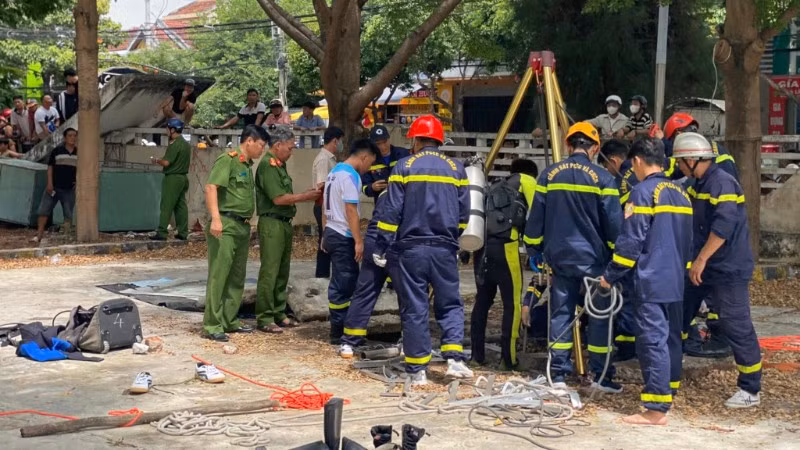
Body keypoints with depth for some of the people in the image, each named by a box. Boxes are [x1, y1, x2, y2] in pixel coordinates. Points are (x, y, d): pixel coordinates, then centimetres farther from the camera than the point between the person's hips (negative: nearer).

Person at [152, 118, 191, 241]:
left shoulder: (174, 145, -16)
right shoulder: (186, 144, 13)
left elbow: (166, 162, -20)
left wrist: (157, 160, 0)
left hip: (172, 178, -9)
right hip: (183, 177, 9)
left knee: (166, 206, -6)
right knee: (181, 205, 10)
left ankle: (161, 232, -7)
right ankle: (183, 232, 11)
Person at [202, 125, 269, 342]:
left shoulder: (247, 165, 18)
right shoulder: (227, 160, -9)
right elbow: (211, 187, -19)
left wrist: (247, 223, 18)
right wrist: (215, 218, -28)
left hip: (243, 227, 9)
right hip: (226, 225, -9)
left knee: (237, 277, 13)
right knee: (218, 276, -6)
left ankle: (230, 320, 22)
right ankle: (212, 325, -4)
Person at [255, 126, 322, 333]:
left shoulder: (279, 165, 17)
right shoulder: (267, 165, -13)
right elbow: (278, 198, -18)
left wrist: (307, 193, 8)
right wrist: (305, 196, -10)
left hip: (284, 223, 10)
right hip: (271, 224, -10)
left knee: (282, 273, 14)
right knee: (269, 272, -6)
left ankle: (279, 314, 22)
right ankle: (264, 319, -2)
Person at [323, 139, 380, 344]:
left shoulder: (335, 171, 15)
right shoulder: (350, 176, -16)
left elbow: (327, 205, 20)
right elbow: (351, 211, -20)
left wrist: (325, 234, 24)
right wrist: (359, 241, -19)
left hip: (332, 233, 10)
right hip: (344, 237, -10)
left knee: (342, 284, 14)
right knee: (344, 286, -4)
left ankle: (339, 327, 18)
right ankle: (338, 332, -1)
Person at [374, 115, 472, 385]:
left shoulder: (404, 167, -2)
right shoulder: (456, 169, 7)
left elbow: (391, 212, -6)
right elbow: (464, 214, 8)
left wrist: (381, 248, -1)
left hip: (410, 249, -2)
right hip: (445, 250, 2)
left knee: (414, 309, 3)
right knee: (450, 304, 13)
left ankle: (417, 371, 5)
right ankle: (454, 358, -2)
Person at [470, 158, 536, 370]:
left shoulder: (495, 188, 31)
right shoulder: (526, 180, 14)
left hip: (481, 245, 6)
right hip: (504, 245, -6)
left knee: (483, 299, 16)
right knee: (512, 302, 1)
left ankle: (477, 354, 20)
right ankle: (510, 359, 1)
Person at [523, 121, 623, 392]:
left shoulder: (549, 175, 2)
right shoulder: (602, 178, -8)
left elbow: (535, 219, 5)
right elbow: (613, 224, -8)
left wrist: (534, 251, 15)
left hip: (559, 256, 3)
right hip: (594, 258, -3)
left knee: (561, 314, 10)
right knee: (600, 316, 7)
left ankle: (558, 374, 11)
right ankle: (601, 375, 11)